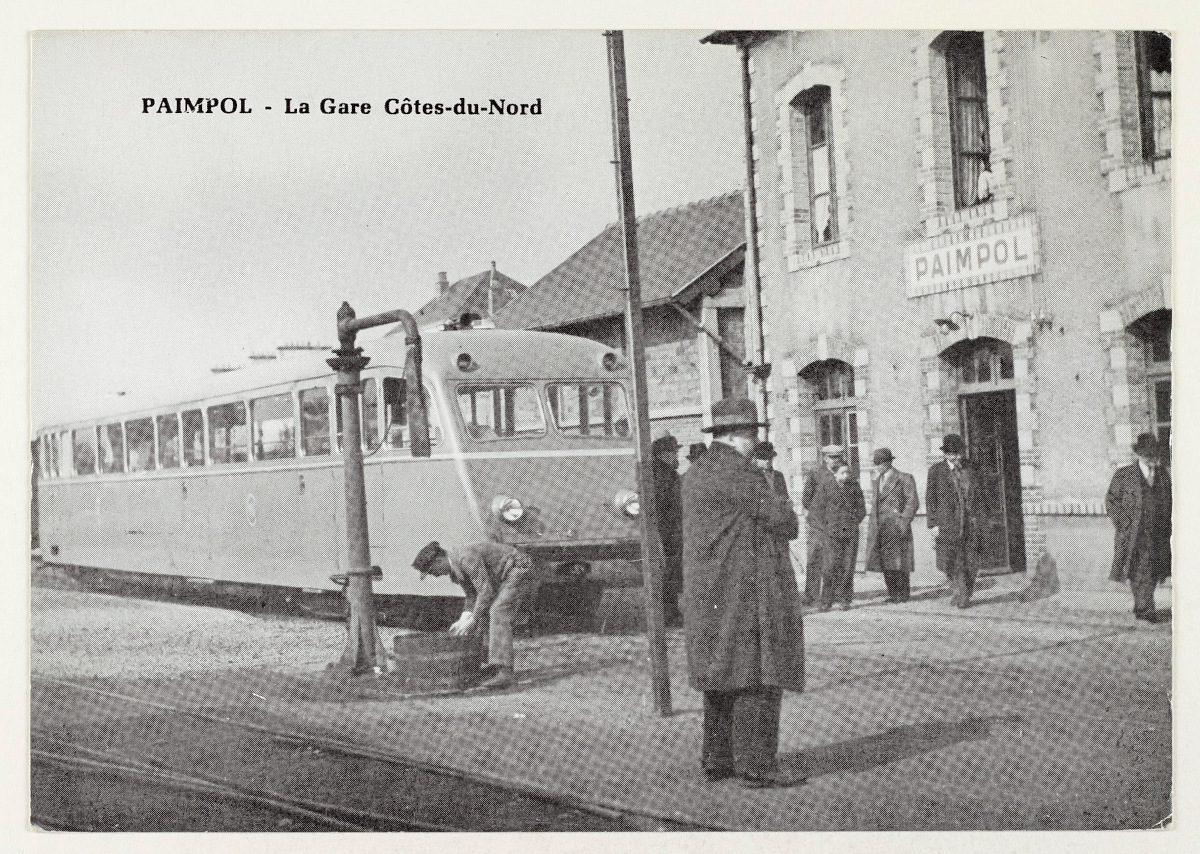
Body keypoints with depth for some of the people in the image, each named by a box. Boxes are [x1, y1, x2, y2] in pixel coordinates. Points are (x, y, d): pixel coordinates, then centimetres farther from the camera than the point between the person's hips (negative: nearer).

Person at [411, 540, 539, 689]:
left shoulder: (467, 558, -24)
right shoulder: (455, 566, 9)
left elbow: (486, 592, -25)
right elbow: (473, 596, 15)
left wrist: (473, 620, -19)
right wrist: (463, 620, 2)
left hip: (520, 571, -11)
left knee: (498, 614, -24)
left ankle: (504, 673, -34)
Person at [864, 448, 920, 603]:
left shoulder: (904, 479, -2)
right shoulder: (875, 480, 17)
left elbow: (913, 502, -4)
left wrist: (904, 522, -12)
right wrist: (872, 523, 13)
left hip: (896, 525, -6)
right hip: (879, 526, 6)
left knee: (898, 561, -5)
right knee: (885, 561, 4)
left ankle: (903, 594, 2)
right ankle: (892, 594, 10)